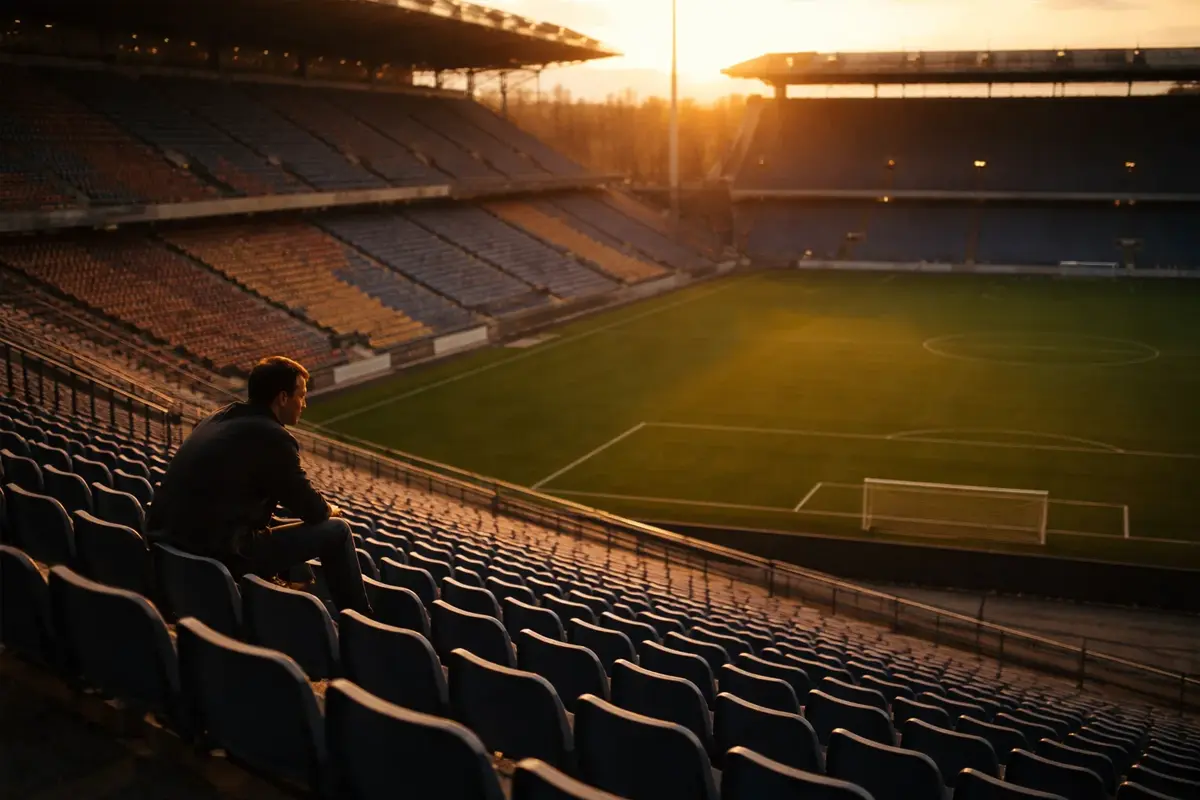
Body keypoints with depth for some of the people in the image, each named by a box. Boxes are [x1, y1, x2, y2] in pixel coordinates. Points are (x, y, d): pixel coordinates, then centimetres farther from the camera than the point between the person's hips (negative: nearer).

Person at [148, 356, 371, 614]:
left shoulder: (219, 419, 13)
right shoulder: (273, 437, -12)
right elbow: (312, 511, -5)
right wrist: (330, 510, 18)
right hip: (216, 554, -9)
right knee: (335, 530, 2)